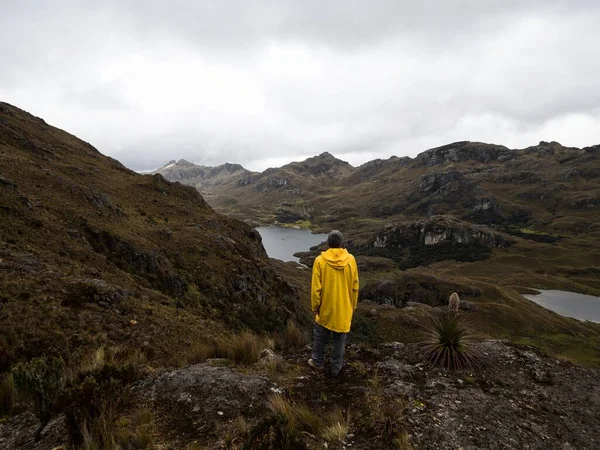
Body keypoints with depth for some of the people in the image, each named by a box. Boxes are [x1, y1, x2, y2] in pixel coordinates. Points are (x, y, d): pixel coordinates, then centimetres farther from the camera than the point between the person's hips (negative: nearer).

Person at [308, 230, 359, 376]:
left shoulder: (320, 260, -15)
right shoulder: (350, 260, -9)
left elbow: (316, 288, -12)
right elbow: (355, 287, -1)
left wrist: (315, 306, 1)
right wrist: (353, 305, 12)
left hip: (325, 308, -1)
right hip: (344, 309, 1)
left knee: (321, 337, 19)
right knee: (340, 339, 16)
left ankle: (318, 362, 36)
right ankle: (335, 368, 27)